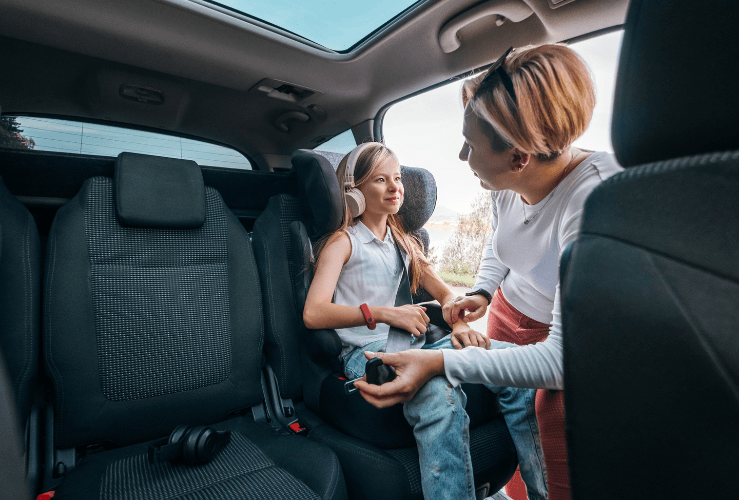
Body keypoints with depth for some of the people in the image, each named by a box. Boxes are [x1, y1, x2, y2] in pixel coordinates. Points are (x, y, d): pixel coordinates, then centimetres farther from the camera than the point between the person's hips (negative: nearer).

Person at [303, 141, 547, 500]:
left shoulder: (403, 240, 21)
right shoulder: (343, 241, 1)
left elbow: (444, 293, 20)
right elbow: (313, 314, -11)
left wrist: (460, 324, -3)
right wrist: (385, 313, -19)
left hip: (413, 342, 6)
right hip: (367, 351, -5)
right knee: (440, 395, -38)